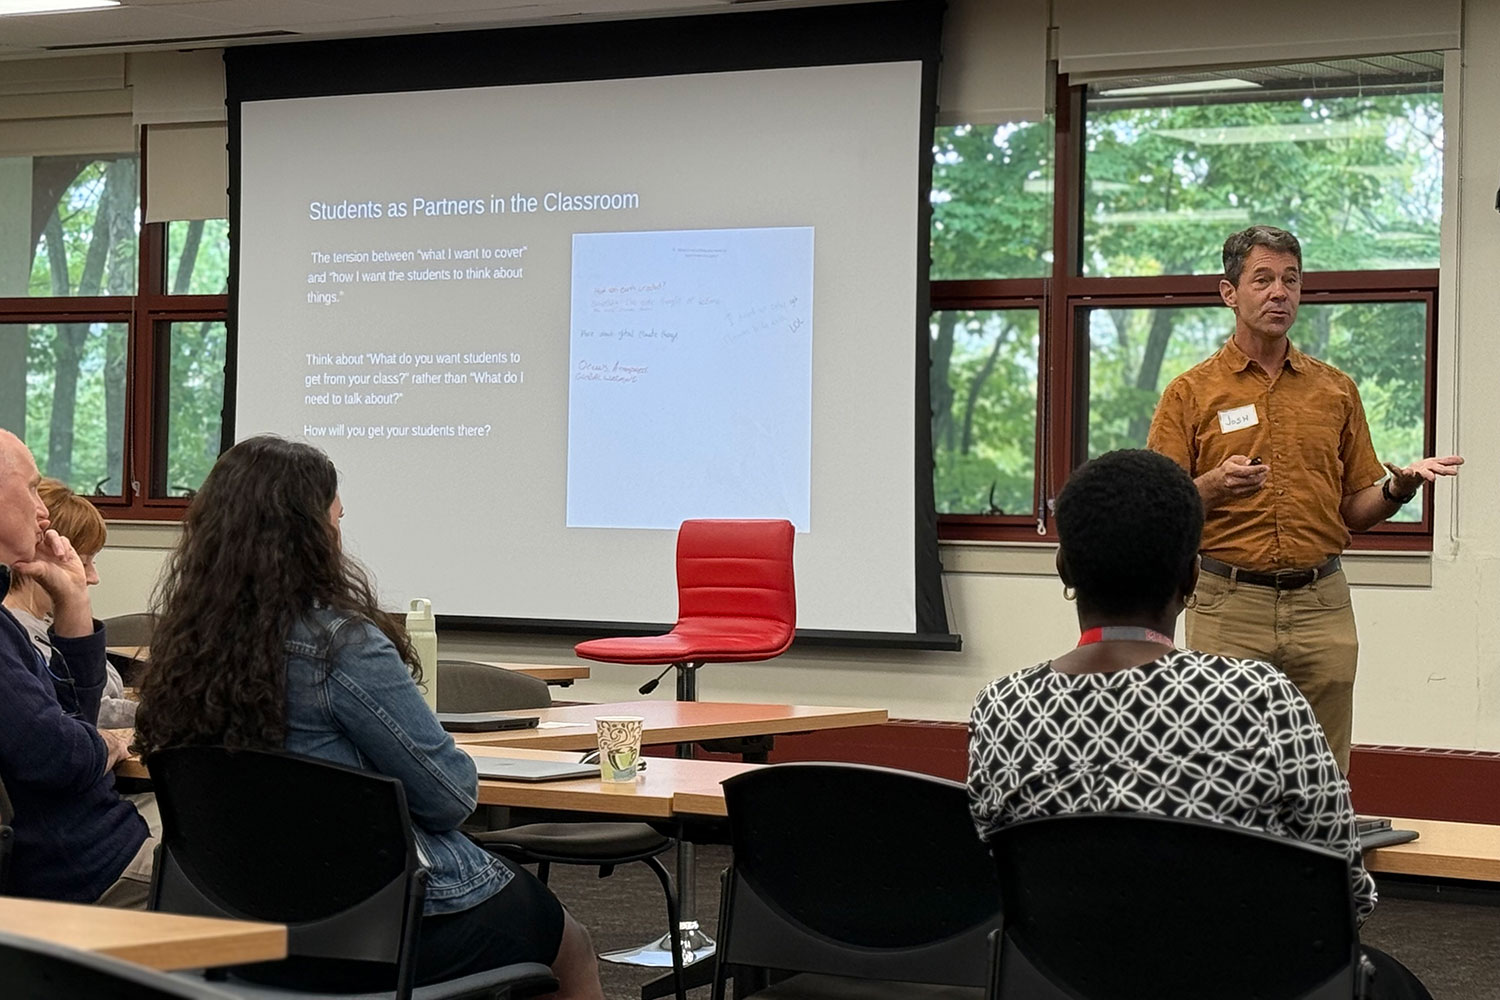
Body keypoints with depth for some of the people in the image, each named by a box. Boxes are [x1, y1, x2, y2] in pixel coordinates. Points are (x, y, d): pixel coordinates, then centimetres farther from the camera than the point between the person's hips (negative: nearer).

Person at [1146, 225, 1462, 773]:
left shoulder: (1336, 389, 13)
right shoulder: (1192, 392, 4)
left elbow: (1354, 511, 14)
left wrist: (1400, 487, -5)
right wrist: (1215, 487, -18)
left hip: (1322, 605, 3)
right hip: (1229, 605, -2)